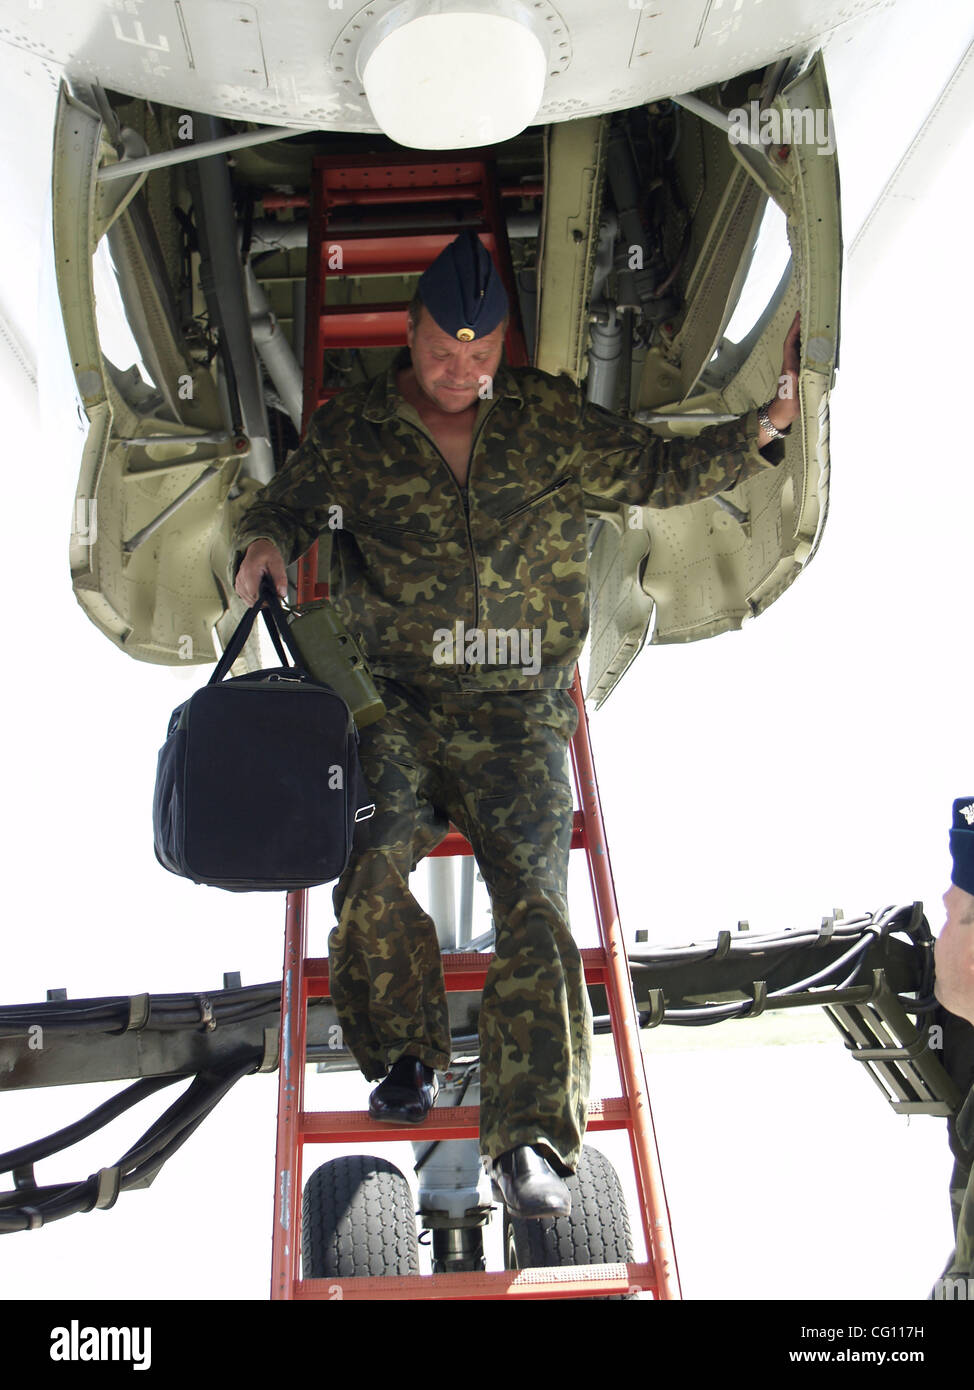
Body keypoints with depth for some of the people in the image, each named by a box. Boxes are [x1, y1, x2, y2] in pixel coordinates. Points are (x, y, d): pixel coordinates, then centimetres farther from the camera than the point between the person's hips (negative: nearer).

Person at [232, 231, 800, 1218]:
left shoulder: (552, 420, 11)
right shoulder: (352, 430, 10)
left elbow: (657, 473, 17)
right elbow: (288, 499, 17)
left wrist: (761, 430, 8)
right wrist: (268, 538, -7)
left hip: (518, 711, 0)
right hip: (393, 701, 0)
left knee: (533, 902, -15)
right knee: (374, 863, -23)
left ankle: (531, 1142, -12)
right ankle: (403, 1057, 3)